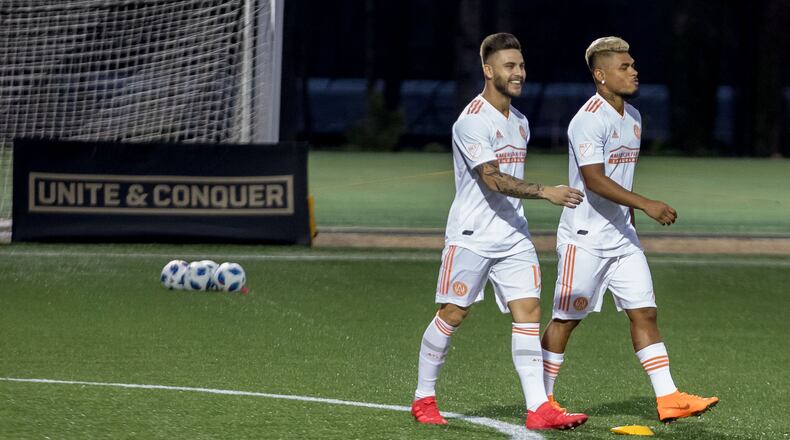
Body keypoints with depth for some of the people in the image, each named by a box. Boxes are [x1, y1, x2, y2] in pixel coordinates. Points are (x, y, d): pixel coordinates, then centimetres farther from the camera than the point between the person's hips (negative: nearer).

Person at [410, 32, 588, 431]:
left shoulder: (519, 123, 14)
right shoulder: (472, 121, -13)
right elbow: (493, 180, -23)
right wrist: (545, 192, -31)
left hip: (513, 236, 7)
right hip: (471, 236, -7)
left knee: (528, 310, -6)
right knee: (452, 314, 0)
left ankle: (538, 409, -12)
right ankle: (423, 399, 16)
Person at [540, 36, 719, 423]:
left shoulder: (632, 117, 12)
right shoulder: (589, 120, -17)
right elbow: (594, 180, -27)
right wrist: (646, 205, -32)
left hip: (621, 236, 8)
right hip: (585, 238, -8)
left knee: (644, 313, 2)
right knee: (566, 319, 0)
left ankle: (668, 398, 0)